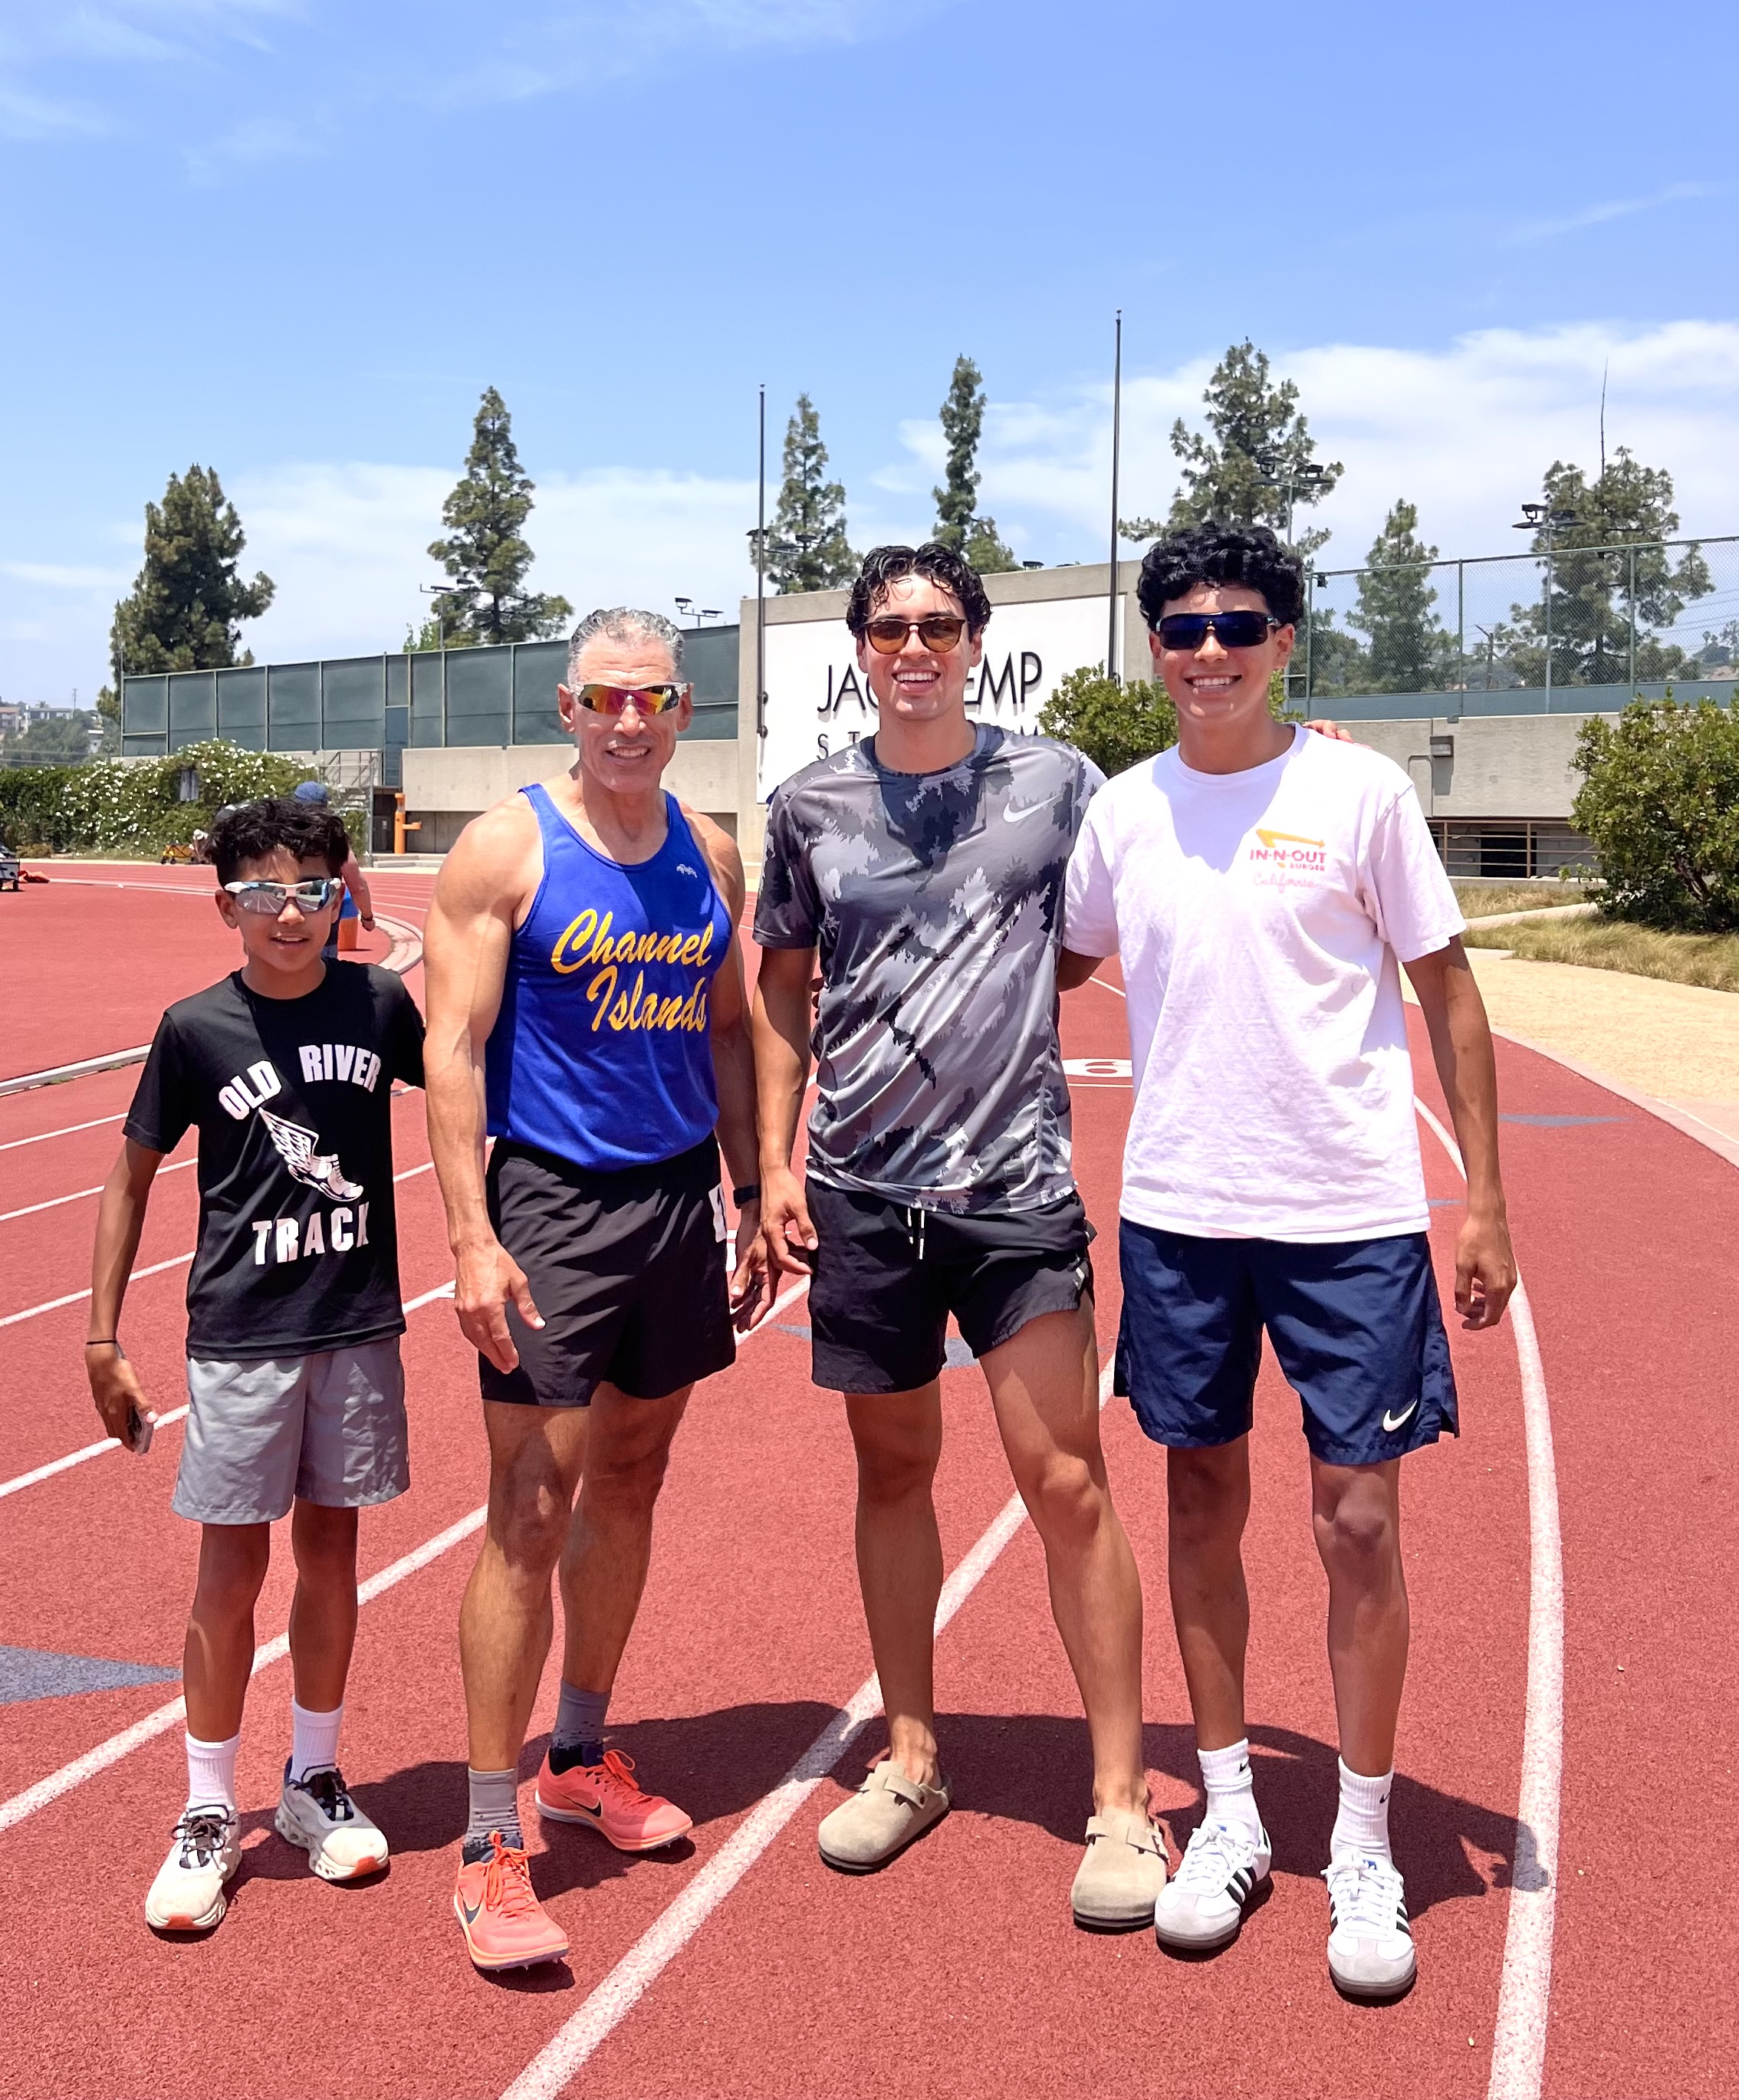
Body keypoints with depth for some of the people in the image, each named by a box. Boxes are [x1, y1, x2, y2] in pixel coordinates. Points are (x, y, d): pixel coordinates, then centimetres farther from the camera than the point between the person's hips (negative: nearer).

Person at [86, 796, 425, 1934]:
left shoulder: (380, 1002, -2)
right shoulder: (196, 1029, -6)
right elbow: (133, 1178, 2)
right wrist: (102, 1337, 1)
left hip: (358, 1324, 2)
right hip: (240, 1334, -2)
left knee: (330, 1544, 13)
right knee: (233, 1566, 4)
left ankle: (314, 1777, 31)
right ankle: (211, 1813, 20)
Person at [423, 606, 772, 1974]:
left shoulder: (709, 855, 8)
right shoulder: (506, 849, -7)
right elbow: (453, 1047, -11)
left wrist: (750, 1201, 13)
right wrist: (471, 1235, -18)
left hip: (682, 1196, 6)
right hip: (552, 1201, -5)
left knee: (633, 1474, 15)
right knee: (533, 1507, -6)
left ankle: (582, 1754, 33)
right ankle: (493, 1839, 5)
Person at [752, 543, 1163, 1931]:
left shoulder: (1053, 781, 0)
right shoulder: (810, 805, 6)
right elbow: (782, 987, 13)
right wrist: (775, 1163, 7)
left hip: (1015, 1184, -2)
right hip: (860, 1191, 3)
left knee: (1067, 1481, -3)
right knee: (893, 1469, 13)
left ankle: (1123, 1798, 11)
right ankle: (912, 1759, 30)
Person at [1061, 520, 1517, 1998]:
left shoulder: (1359, 791, -4)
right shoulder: (1126, 810, 5)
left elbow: (1447, 989, 0)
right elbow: (1060, 965, 22)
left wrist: (1485, 1198, -3)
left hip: (1349, 1213, -3)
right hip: (1177, 1210, 3)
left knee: (1358, 1520, 2)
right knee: (1203, 1502, 11)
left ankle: (1363, 1847, 22)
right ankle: (1231, 1816, 29)